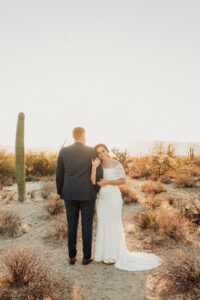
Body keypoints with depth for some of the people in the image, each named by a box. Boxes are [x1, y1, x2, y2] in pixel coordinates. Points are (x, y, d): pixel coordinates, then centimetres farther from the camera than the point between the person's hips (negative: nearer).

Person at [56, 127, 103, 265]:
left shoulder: (63, 151, -2)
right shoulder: (92, 151, -8)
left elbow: (59, 174, 2)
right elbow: (99, 173, -10)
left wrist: (60, 192, 16)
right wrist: (96, 189, 8)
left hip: (70, 194, 2)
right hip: (87, 194, -2)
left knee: (72, 225, 14)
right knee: (87, 225, 9)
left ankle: (72, 257, 19)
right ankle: (86, 257, 17)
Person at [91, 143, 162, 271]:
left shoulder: (116, 164, -8)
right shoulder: (98, 166, 3)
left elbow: (123, 180, -9)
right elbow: (93, 182, -9)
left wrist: (107, 182, -15)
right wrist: (94, 167, -20)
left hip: (114, 198, -5)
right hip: (102, 198, 5)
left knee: (114, 225, 3)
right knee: (103, 225, 10)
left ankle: (114, 255, 16)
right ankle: (106, 253, 24)